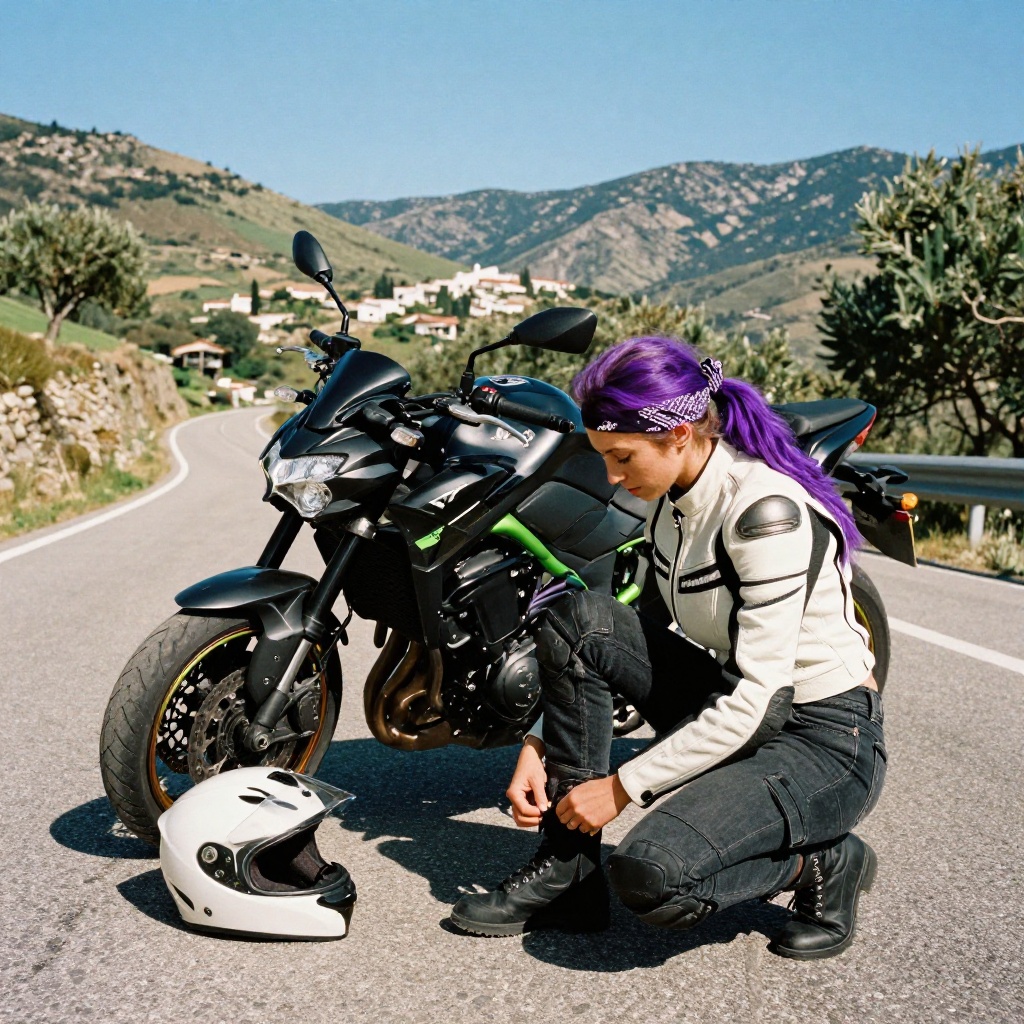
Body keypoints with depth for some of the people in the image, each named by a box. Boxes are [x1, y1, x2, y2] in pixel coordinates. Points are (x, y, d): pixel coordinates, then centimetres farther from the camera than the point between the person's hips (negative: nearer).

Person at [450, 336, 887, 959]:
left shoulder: (766, 510, -24)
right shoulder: (671, 500, 2)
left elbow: (757, 699, -26)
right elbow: (614, 641, 9)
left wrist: (622, 786, -20)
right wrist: (540, 746, -3)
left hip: (825, 742, -8)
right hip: (731, 707, 8)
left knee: (651, 873, -30)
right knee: (576, 617, -11)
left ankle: (819, 863, 1)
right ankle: (566, 876, -5)